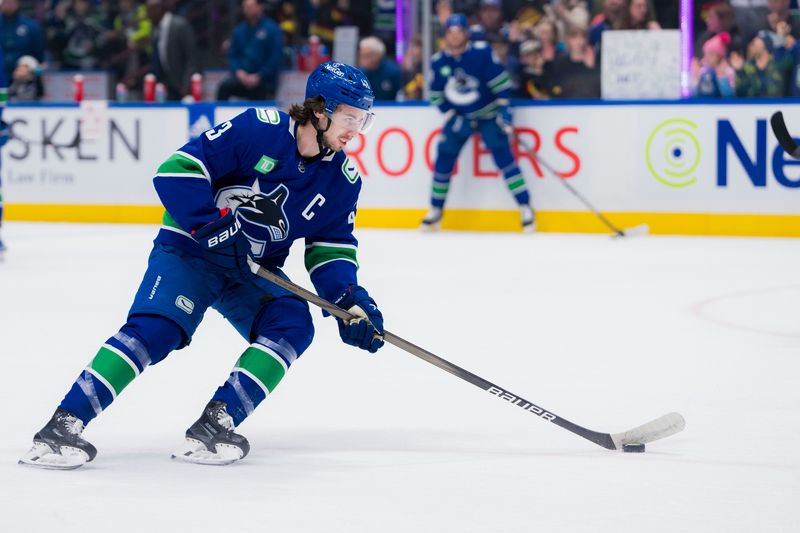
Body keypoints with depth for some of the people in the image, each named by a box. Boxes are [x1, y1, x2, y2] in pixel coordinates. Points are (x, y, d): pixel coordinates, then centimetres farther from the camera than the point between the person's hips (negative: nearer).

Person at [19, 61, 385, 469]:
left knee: (293, 324, -20)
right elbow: (176, 171, -20)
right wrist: (211, 223, -27)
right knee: (156, 327, -25)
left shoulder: (343, 179, -2)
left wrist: (351, 298, -10)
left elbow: (331, 248, 6)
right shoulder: (258, 129, -19)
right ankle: (65, 424, -26)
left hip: (255, 270, 6)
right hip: (190, 249, -6)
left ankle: (215, 424, -21)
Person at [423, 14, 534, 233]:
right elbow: (436, 96, 0)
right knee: (444, 157, -1)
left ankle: (525, 207, -14)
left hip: (488, 113, -4)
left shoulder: (482, 53, -18)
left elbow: (501, 81, -13)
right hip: (458, 116, 4)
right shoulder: (438, 62, -8)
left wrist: (504, 109, -18)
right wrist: (452, 118, -10)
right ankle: (435, 210, 12)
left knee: (503, 155, -16)